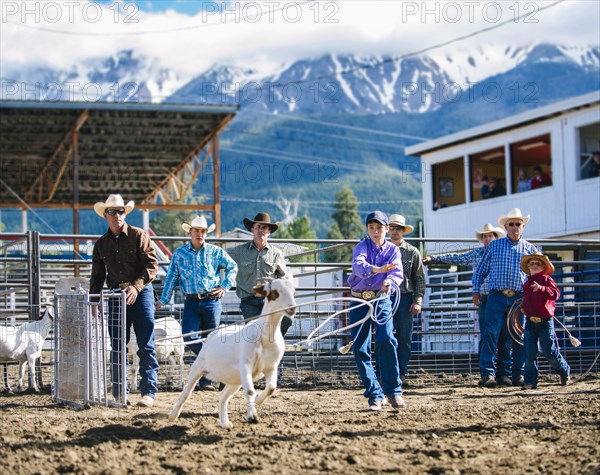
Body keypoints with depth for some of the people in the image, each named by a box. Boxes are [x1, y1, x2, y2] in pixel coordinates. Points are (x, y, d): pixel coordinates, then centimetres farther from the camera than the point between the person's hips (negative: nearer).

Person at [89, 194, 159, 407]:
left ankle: (149, 392, -3)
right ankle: (119, 392, 9)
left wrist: (136, 286, -20)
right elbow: (97, 275, 20)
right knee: (117, 346, 4)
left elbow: (151, 265, -8)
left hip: (140, 293, -4)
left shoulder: (139, 236, -1)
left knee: (146, 345, -4)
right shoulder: (101, 243, 12)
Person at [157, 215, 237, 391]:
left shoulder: (215, 251, 5)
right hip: (191, 302, 1)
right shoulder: (179, 254, 7)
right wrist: (163, 300, 6)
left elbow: (232, 267, 15)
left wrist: (224, 287, 4)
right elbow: (171, 278, 10)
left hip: (211, 301, -1)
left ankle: (205, 380, 7)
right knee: (189, 337, -16)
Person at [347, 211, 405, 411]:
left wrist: (389, 282, -36)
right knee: (360, 349, -3)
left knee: (387, 340, -20)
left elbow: (398, 273, -11)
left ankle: (393, 391, -12)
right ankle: (375, 396, 6)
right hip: (359, 301, 0)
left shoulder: (393, 250, 5)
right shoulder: (363, 246, 0)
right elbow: (358, 264, -23)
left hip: (382, 300, 0)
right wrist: (376, 270, -44)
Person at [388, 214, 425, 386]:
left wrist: (417, 301, -3)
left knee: (404, 339, 2)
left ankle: (401, 374, 8)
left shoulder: (412, 252, 7)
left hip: (405, 298, 0)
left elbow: (420, 278, 6)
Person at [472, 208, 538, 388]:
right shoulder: (494, 246, 11)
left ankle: (518, 375, 9)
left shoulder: (530, 249, 12)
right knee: (491, 334, -10)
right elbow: (480, 270, 14)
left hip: (520, 299, 1)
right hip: (496, 297, -1)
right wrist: (476, 291, 6)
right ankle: (488, 374, -12)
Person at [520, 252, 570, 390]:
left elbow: (555, 294, -16)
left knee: (549, 351, -2)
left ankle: (565, 372, 21)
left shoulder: (547, 279, -2)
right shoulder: (526, 283, 17)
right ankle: (530, 381, 2)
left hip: (545, 321, -5)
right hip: (530, 321, 5)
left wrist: (541, 288, -29)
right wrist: (523, 307, 12)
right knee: (529, 354, -2)